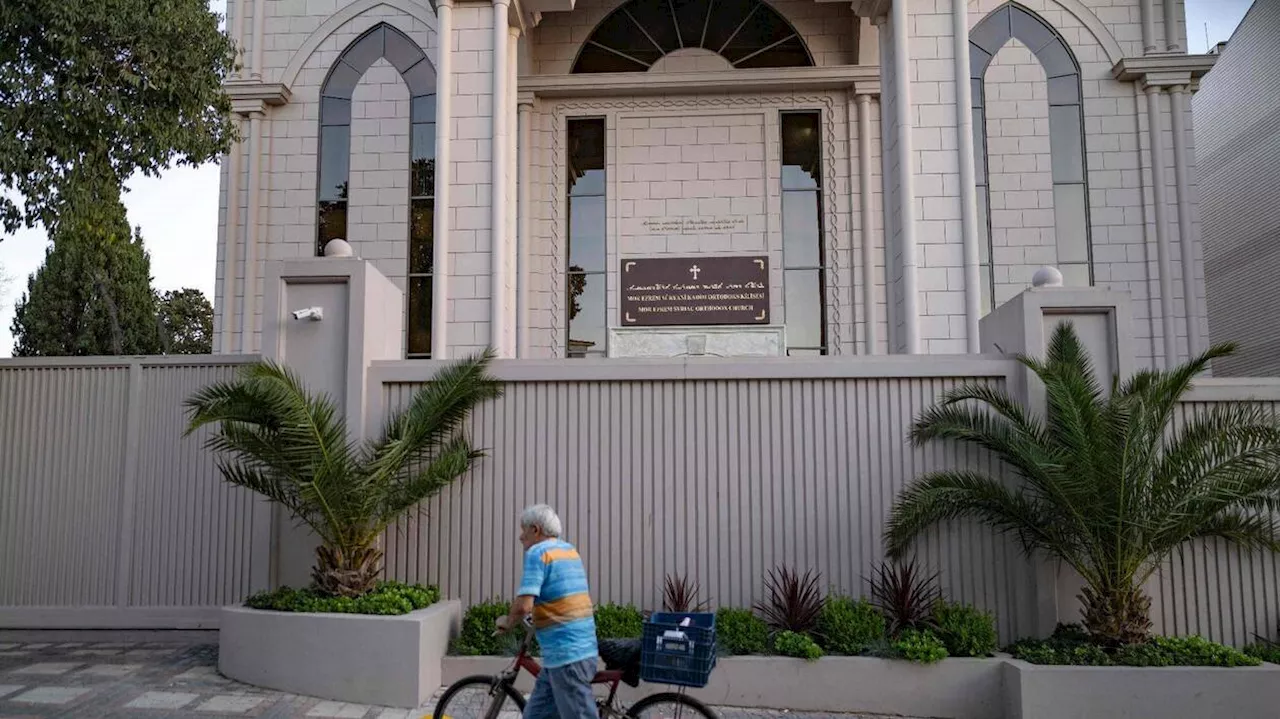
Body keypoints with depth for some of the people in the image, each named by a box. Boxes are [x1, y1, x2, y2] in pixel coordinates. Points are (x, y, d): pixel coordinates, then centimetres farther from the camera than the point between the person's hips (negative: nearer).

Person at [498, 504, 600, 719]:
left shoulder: (538, 553, -11)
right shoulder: (570, 550, 15)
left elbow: (523, 606, -20)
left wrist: (508, 622, -1)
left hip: (566, 655, -9)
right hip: (584, 649, 9)